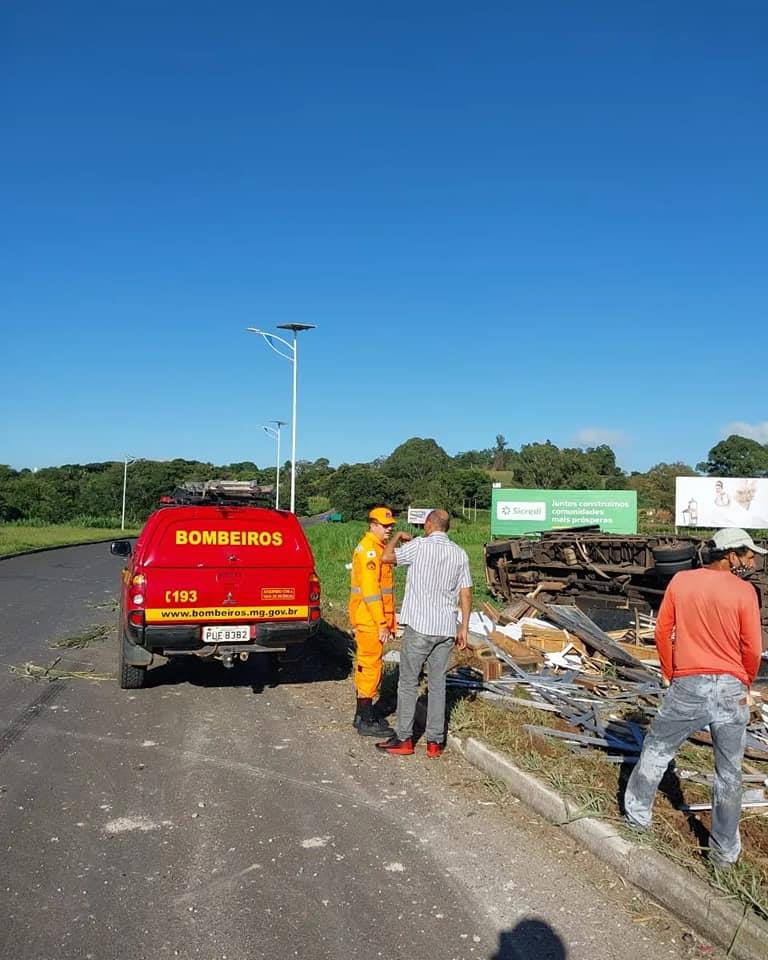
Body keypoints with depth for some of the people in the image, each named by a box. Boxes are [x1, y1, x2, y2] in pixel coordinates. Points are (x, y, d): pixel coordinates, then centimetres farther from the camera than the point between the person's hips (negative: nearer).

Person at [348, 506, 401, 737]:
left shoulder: (378, 549, 17)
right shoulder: (368, 549, -16)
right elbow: (370, 590, -22)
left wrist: (388, 621, 19)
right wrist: (382, 624, -22)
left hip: (375, 620, 10)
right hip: (369, 620, -10)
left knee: (367, 665, 16)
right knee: (370, 666, -5)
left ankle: (364, 713, 26)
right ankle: (366, 721, 2)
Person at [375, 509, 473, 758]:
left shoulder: (420, 546, -9)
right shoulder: (460, 554, 6)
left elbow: (386, 557, -6)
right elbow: (465, 594, 6)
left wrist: (397, 537, 12)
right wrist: (463, 628, 12)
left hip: (419, 626, -5)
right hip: (446, 628, 5)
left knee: (408, 683, 5)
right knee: (438, 684, 11)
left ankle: (403, 739, 9)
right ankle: (435, 741, 14)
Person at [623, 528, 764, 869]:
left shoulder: (681, 581, 1)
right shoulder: (743, 591, -7)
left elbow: (662, 632, 3)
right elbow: (752, 649, -5)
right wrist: (744, 685, 13)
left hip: (687, 686, 1)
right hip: (731, 690, -1)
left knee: (656, 750, 19)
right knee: (729, 773, 13)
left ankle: (637, 813, 28)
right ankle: (725, 850, 23)